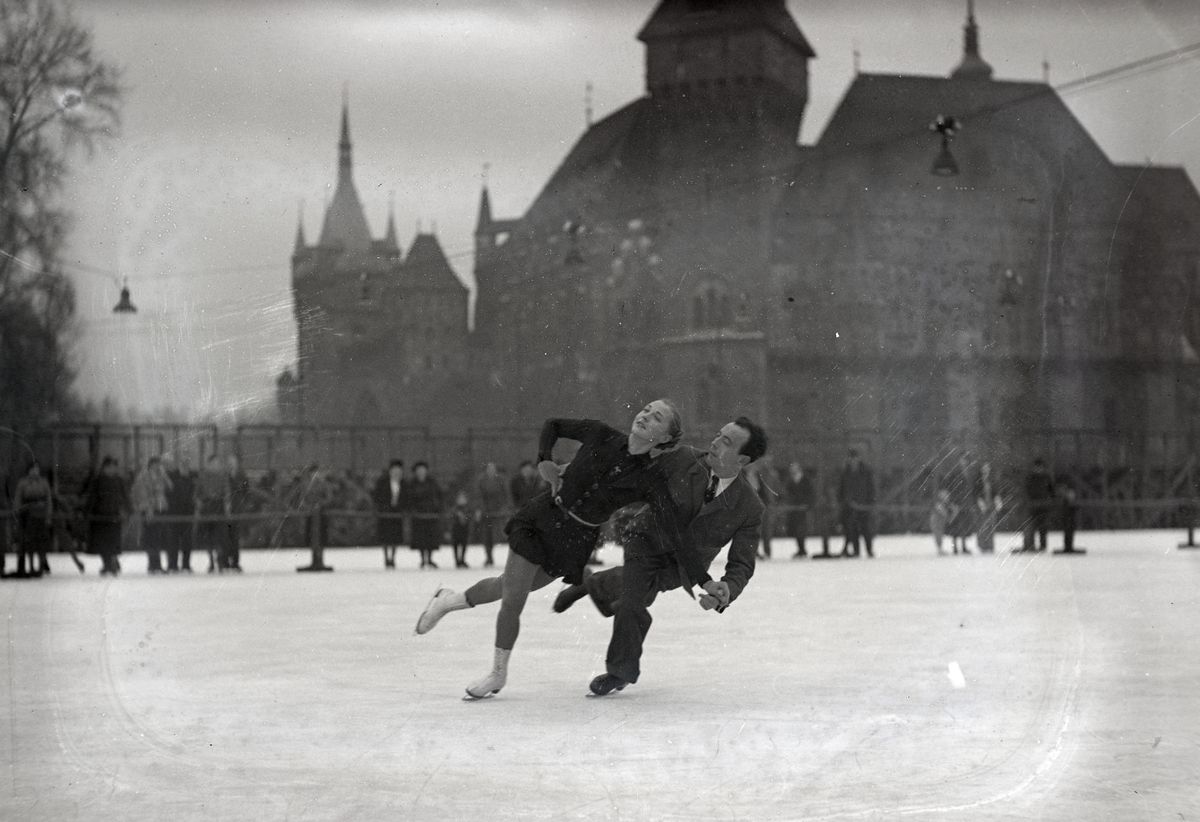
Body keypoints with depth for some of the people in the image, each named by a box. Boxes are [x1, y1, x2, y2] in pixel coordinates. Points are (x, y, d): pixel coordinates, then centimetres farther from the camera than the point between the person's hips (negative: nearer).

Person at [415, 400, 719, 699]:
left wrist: (703, 580, -26)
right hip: (543, 514, 0)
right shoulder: (601, 435, -11)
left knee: (510, 592, 8)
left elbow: (674, 534, -19)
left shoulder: (651, 480, -16)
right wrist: (544, 461, -9)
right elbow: (552, 425, 6)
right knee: (511, 598, 4)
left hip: (575, 540, 0)